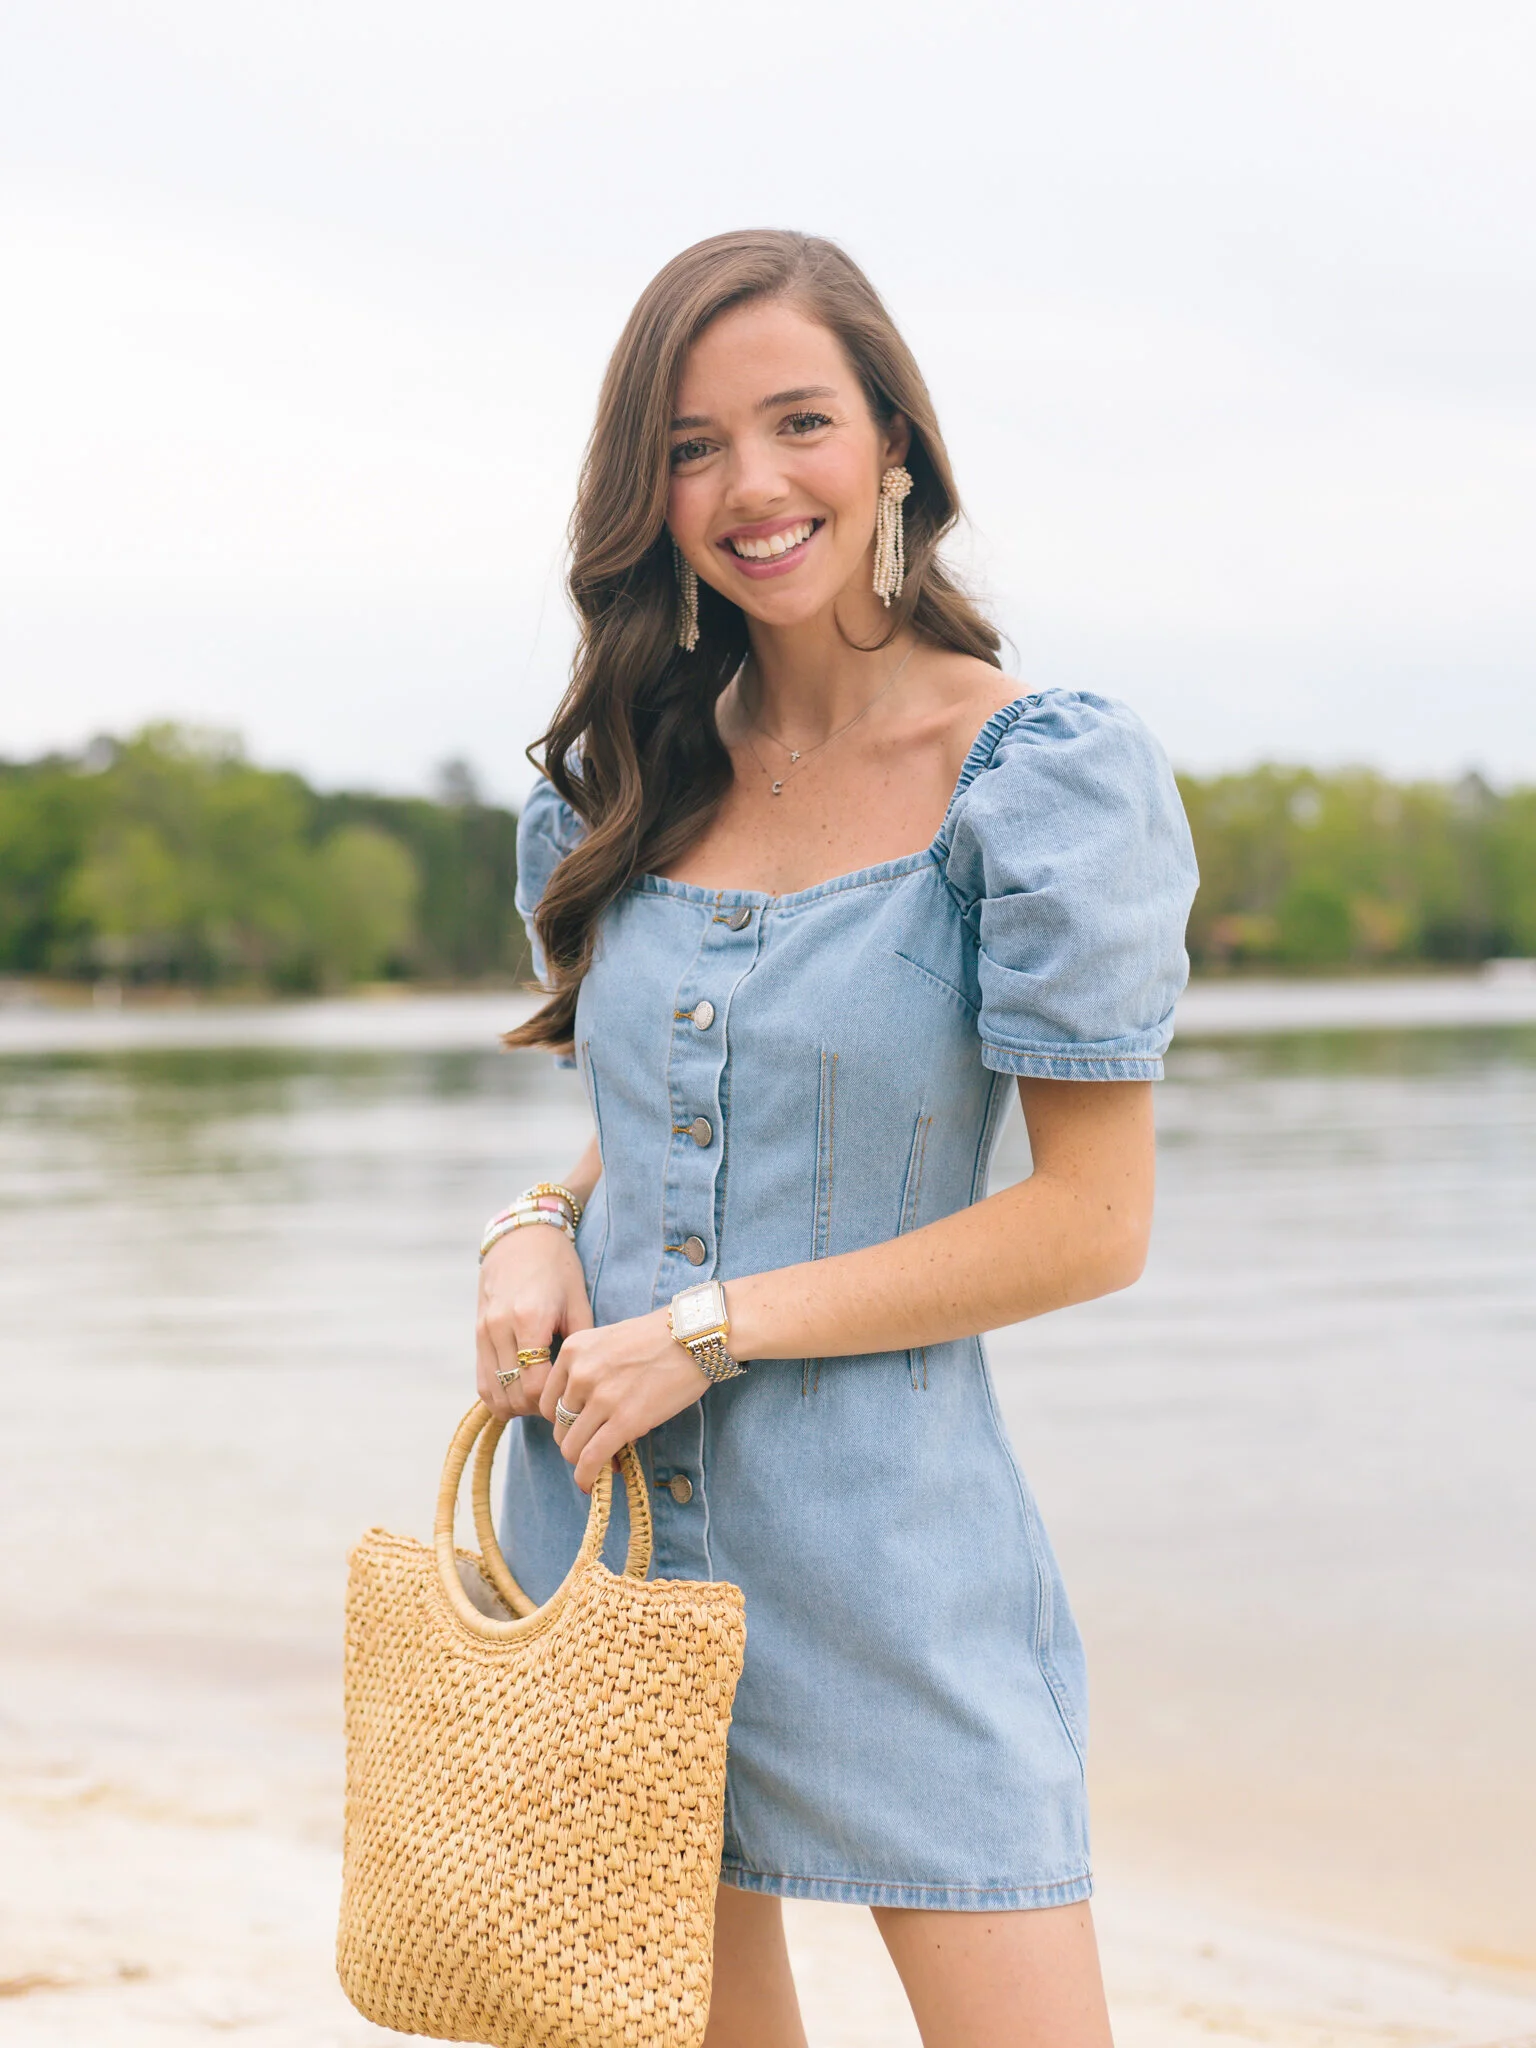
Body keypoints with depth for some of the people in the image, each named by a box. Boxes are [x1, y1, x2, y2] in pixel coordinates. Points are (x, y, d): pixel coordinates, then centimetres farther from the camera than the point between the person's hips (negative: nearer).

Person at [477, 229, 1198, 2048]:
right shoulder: (638, 771, 6)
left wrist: (715, 1325, -15)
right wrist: (543, 1226, -2)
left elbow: (1092, 1225, -12)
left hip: (885, 1537, -5)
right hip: (600, 1507, 5)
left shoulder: (1043, 777, -10)